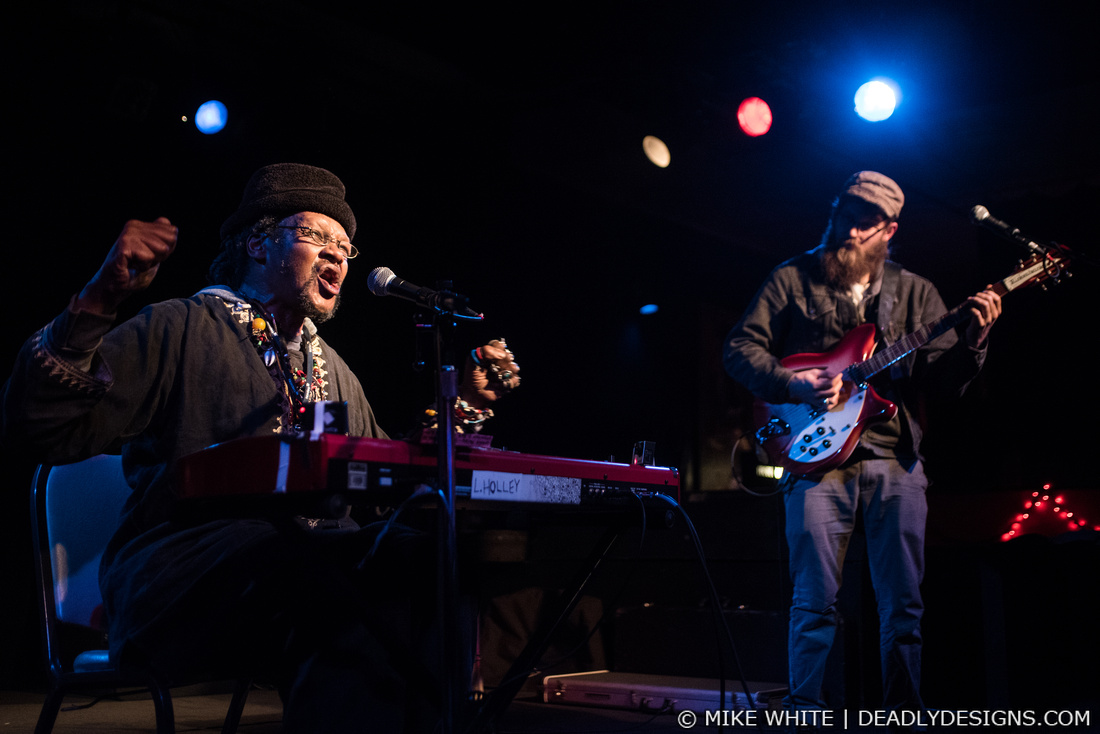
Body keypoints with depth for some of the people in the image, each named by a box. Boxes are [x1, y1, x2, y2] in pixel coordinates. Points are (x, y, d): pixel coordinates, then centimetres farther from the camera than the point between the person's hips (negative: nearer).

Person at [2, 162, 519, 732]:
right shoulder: (181, 330, 7)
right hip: (181, 564, -5)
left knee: (418, 564, -29)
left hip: (320, 560, 6)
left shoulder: (335, 372, 28)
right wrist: (98, 304, -14)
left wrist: (465, 407, 20)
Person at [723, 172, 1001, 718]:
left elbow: (943, 379, 7)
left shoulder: (915, 293, 14)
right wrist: (792, 383, -12)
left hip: (896, 458, 3)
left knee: (904, 604, 6)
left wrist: (973, 341, -12)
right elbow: (739, 348, 3)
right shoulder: (792, 280, 8)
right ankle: (804, 711, 7)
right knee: (816, 599, -5)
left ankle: (903, 710, 19)